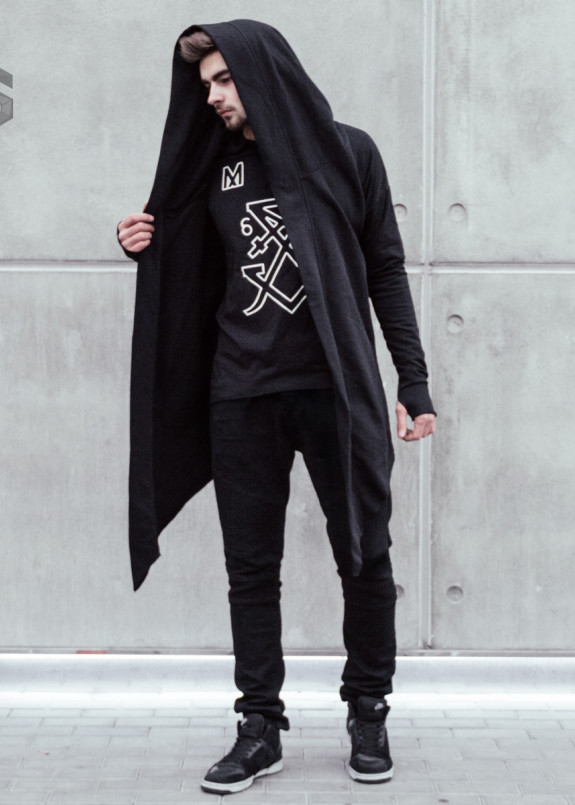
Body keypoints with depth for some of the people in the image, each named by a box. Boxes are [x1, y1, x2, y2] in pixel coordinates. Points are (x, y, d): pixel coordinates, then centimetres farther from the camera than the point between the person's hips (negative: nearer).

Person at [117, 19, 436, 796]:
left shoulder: (346, 151, 3)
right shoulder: (215, 169, 12)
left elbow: (386, 272, 4)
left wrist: (414, 381, -1)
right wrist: (151, 251, -1)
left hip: (338, 389, -3)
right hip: (241, 396, 3)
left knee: (366, 557, 3)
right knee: (252, 567, 4)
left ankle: (369, 714, 18)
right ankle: (261, 727, 13)